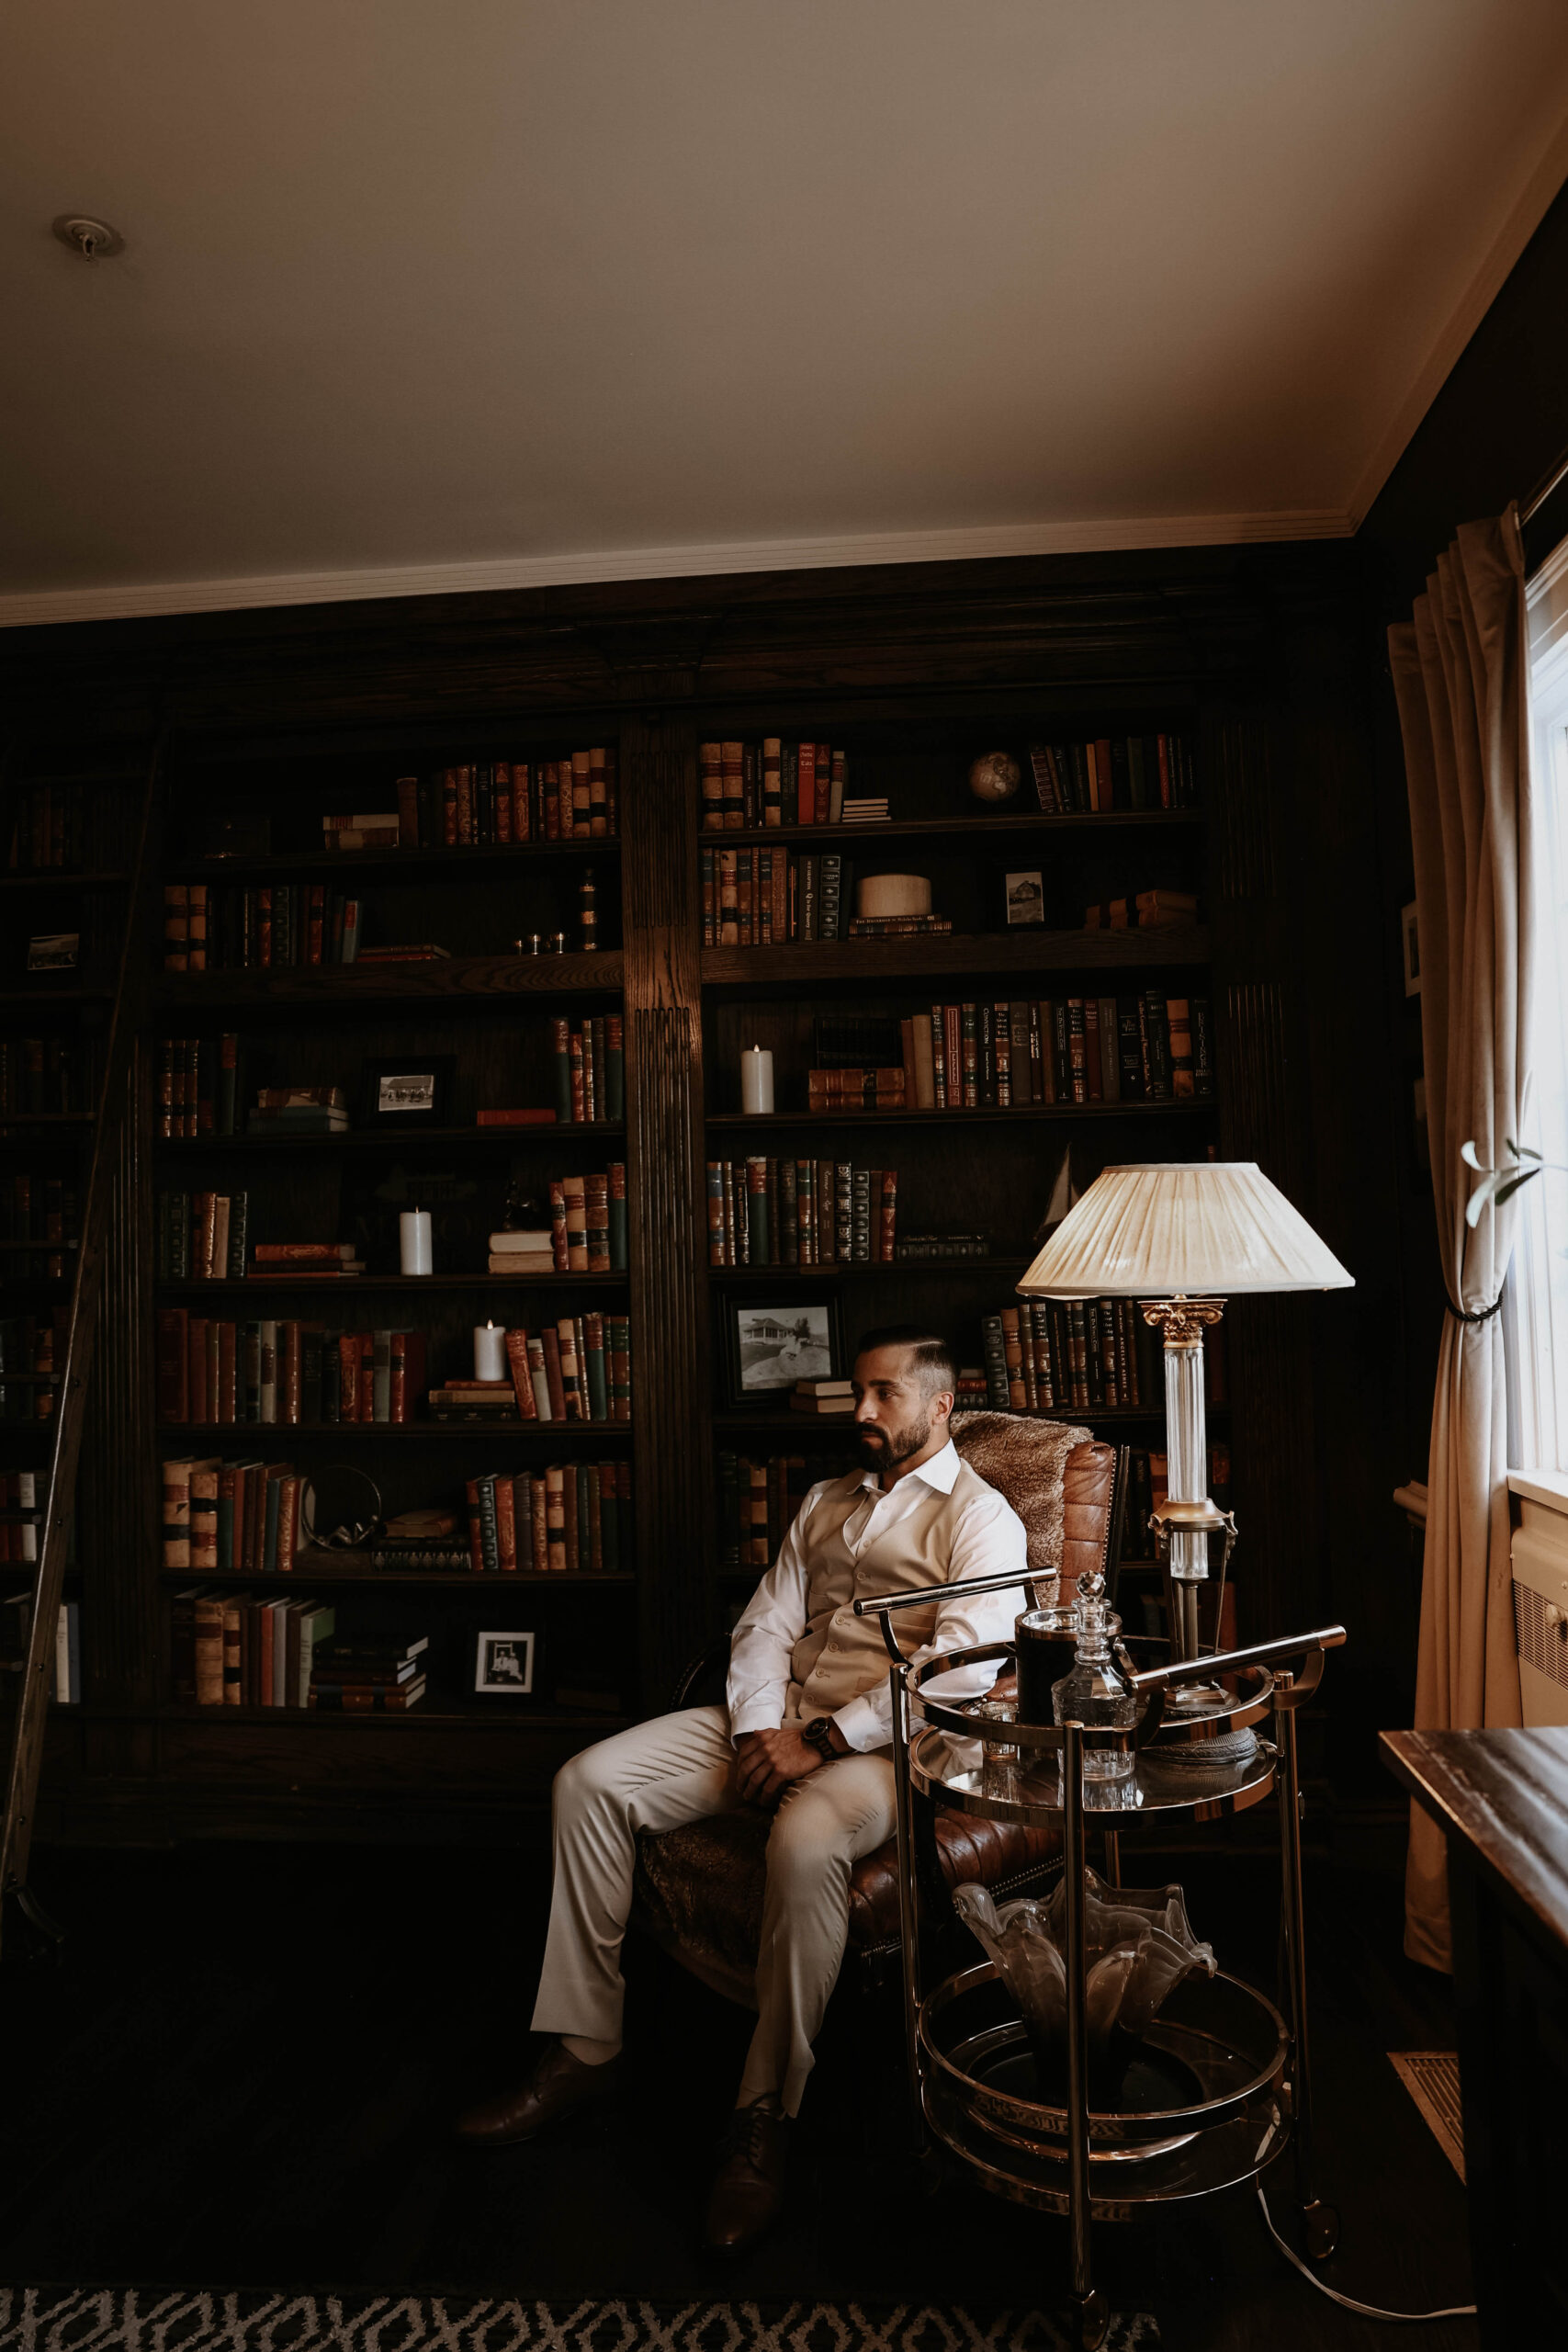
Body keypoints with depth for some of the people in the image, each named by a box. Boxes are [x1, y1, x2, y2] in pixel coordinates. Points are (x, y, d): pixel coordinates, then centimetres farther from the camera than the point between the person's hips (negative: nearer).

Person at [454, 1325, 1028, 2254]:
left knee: (807, 1843, -39)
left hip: (879, 1744, -6)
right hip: (774, 1723, 7)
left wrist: (823, 1741, -19)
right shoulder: (827, 1502, 19)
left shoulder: (981, 1519, -3)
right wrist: (758, 1733, -7)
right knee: (588, 1781, -9)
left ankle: (768, 2115, -19)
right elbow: (765, 1625, 12)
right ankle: (585, 2051, 1)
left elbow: (959, 1670, -16)